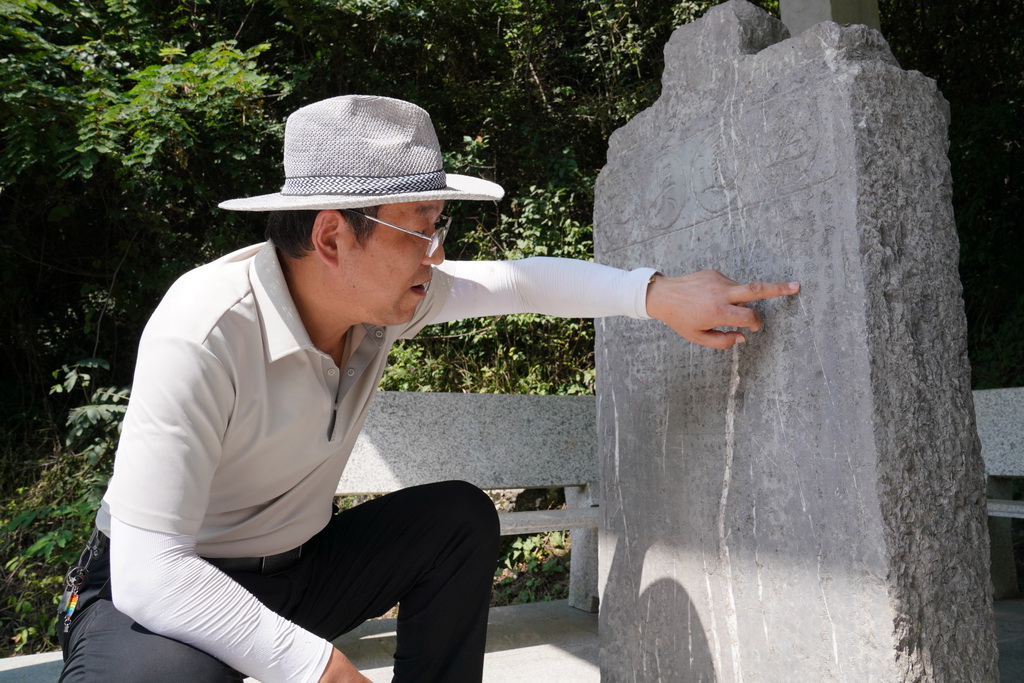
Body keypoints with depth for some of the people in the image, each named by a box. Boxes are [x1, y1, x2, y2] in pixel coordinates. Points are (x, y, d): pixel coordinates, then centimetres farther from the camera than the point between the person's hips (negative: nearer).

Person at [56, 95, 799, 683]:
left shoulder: (386, 289, -12)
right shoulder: (203, 333, -32)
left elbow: (524, 281, -3)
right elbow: (149, 569, -33)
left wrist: (659, 294, -14)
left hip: (300, 567, 7)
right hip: (156, 593, -6)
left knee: (460, 517, -5)